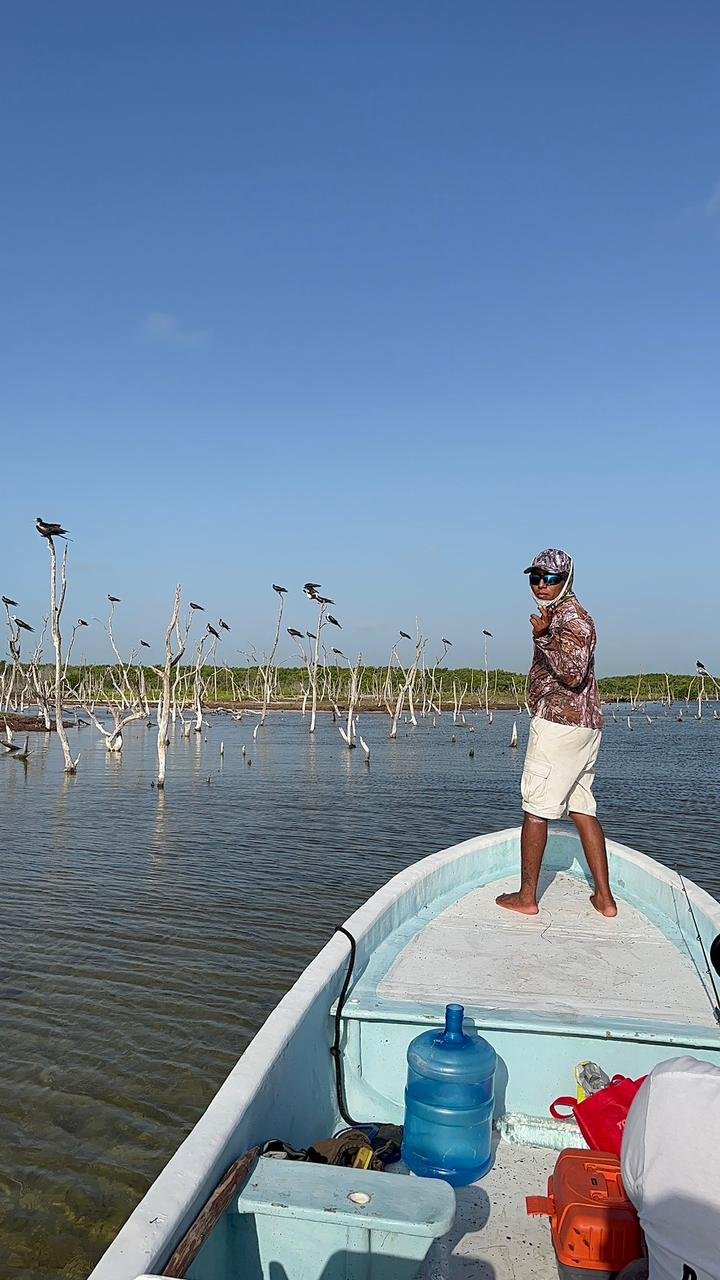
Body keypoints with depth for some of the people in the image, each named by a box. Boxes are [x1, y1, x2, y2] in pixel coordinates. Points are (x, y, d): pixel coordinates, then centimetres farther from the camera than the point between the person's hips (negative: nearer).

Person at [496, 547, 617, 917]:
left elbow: (573, 674, -24)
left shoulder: (571, 616, -12)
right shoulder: (561, 613, 19)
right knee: (582, 809, 11)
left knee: (536, 809, -3)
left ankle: (527, 897, 4)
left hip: (559, 724, -10)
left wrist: (543, 637, -30)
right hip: (585, 724, 10)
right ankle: (604, 898, 15)